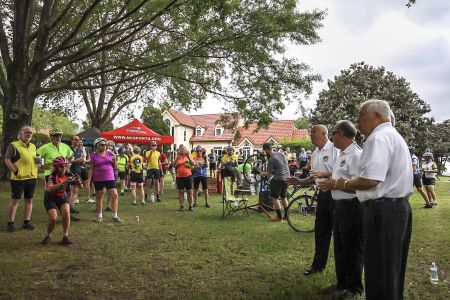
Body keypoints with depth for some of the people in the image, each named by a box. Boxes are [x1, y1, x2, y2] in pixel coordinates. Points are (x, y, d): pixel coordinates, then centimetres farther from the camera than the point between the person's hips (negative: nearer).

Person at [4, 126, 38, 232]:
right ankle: (10, 223, 8)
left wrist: (38, 160, 2)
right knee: (15, 200, 1)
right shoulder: (13, 145, -5)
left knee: (29, 200, 10)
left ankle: (27, 221, 19)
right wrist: (16, 172, -16)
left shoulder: (33, 146, 14)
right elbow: (7, 160, -9)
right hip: (18, 178, -6)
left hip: (32, 177, 6)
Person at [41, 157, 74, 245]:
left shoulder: (68, 175, -13)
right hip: (50, 198, -3)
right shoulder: (52, 176, -25)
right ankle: (48, 235, 9)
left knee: (66, 212, -25)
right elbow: (49, 189, -43)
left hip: (62, 197, 3)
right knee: (53, 218, -21)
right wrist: (63, 182, -54)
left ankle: (65, 236, -9)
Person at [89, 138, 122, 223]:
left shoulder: (110, 153, 6)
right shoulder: (94, 155, 0)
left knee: (115, 195, -5)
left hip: (110, 178, 2)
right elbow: (91, 169, 3)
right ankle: (99, 216, 20)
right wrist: (89, 180, -2)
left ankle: (115, 216, 3)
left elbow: (115, 167, 10)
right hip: (98, 179, -2)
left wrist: (114, 161, -9)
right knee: (99, 197, 7)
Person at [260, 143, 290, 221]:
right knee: (284, 197, 19)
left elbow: (269, 174, -13)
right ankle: (286, 215, 23)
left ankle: (279, 216, 4)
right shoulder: (282, 154, 6)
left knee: (274, 197, 3)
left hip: (278, 179, -8)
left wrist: (262, 173, 6)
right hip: (286, 177, 8)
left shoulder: (271, 159, -16)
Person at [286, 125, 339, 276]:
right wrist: (299, 181, 7)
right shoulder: (315, 153, 13)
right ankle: (318, 265, 27)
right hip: (322, 194, 8)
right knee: (320, 230, 15)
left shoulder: (334, 149, -12)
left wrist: (323, 174, -26)